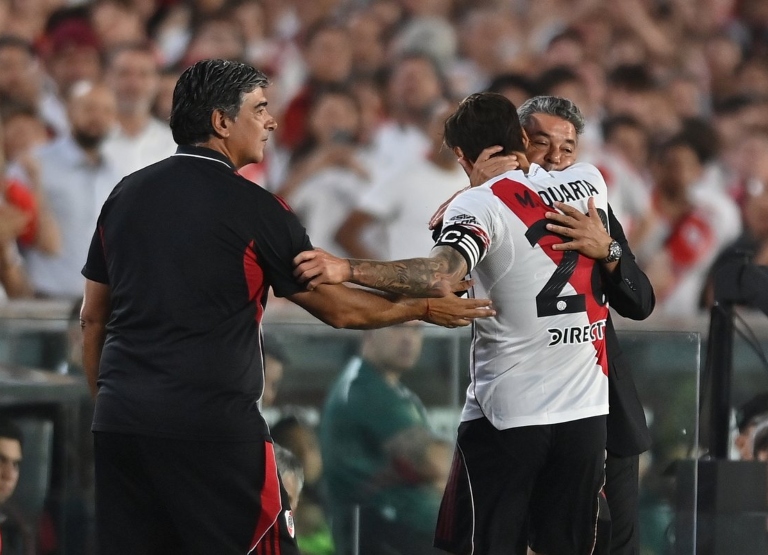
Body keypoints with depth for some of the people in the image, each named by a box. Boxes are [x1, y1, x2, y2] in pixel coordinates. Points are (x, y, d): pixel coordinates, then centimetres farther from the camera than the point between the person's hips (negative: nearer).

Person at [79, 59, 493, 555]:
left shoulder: (126, 195, 10)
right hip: (213, 426, -5)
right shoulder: (252, 207, -5)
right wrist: (424, 309, 16)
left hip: (119, 422, 6)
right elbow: (339, 309, 3)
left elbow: (93, 317, 15)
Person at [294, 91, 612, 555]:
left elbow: (441, 276, -29)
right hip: (586, 408, 4)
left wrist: (345, 270, -33)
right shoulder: (589, 182, 6)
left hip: (506, 412, -4)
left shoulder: (478, 205, -10)